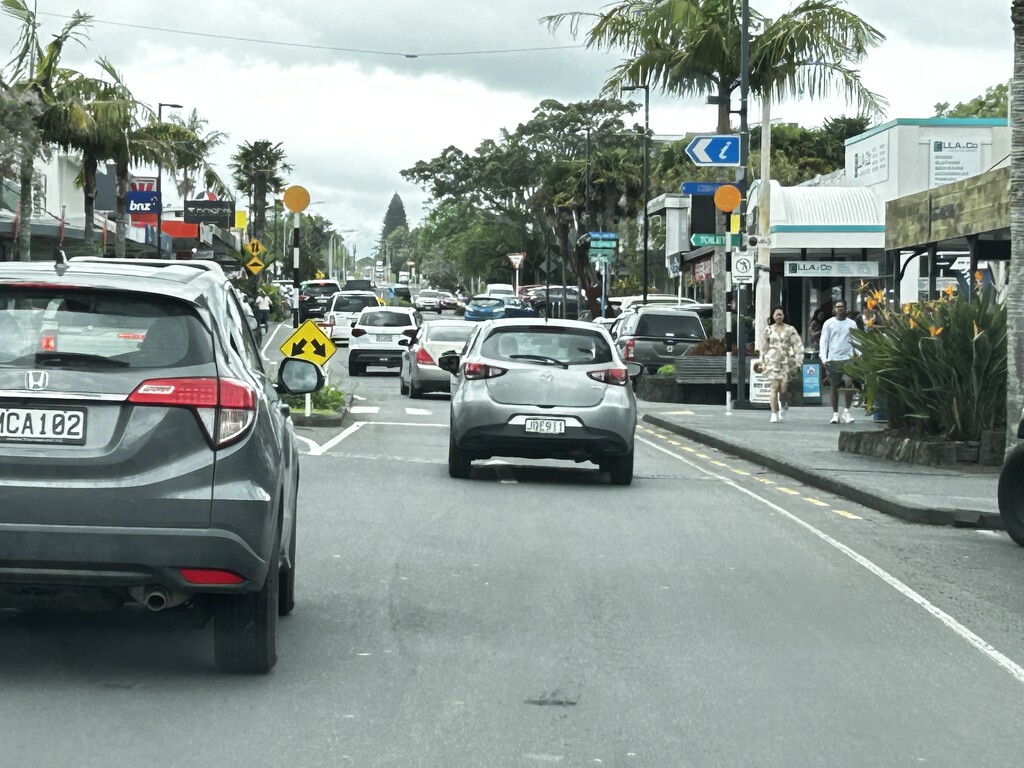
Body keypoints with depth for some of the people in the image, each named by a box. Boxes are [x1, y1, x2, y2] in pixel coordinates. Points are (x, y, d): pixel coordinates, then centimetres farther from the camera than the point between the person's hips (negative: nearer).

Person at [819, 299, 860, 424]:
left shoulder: (851, 324, 9)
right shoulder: (829, 323, 6)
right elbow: (824, 342, 4)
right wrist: (824, 358, -7)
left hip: (848, 359, 0)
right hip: (833, 359, 0)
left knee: (849, 383, -18)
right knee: (834, 388, 4)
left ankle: (847, 410, -3)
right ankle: (835, 414, 14)